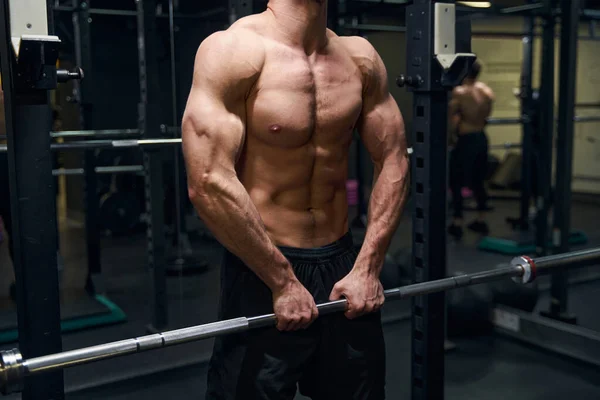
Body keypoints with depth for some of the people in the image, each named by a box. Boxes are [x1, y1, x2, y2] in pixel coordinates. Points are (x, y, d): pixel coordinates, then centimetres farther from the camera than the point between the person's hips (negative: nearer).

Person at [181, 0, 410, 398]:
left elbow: (393, 160, 5)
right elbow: (208, 183, -21)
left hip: (344, 263, 6)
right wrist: (283, 282, -16)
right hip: (262, 271, -5)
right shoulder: (235, 50, -14)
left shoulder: (360, 57, 3)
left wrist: (367, 267, -4)